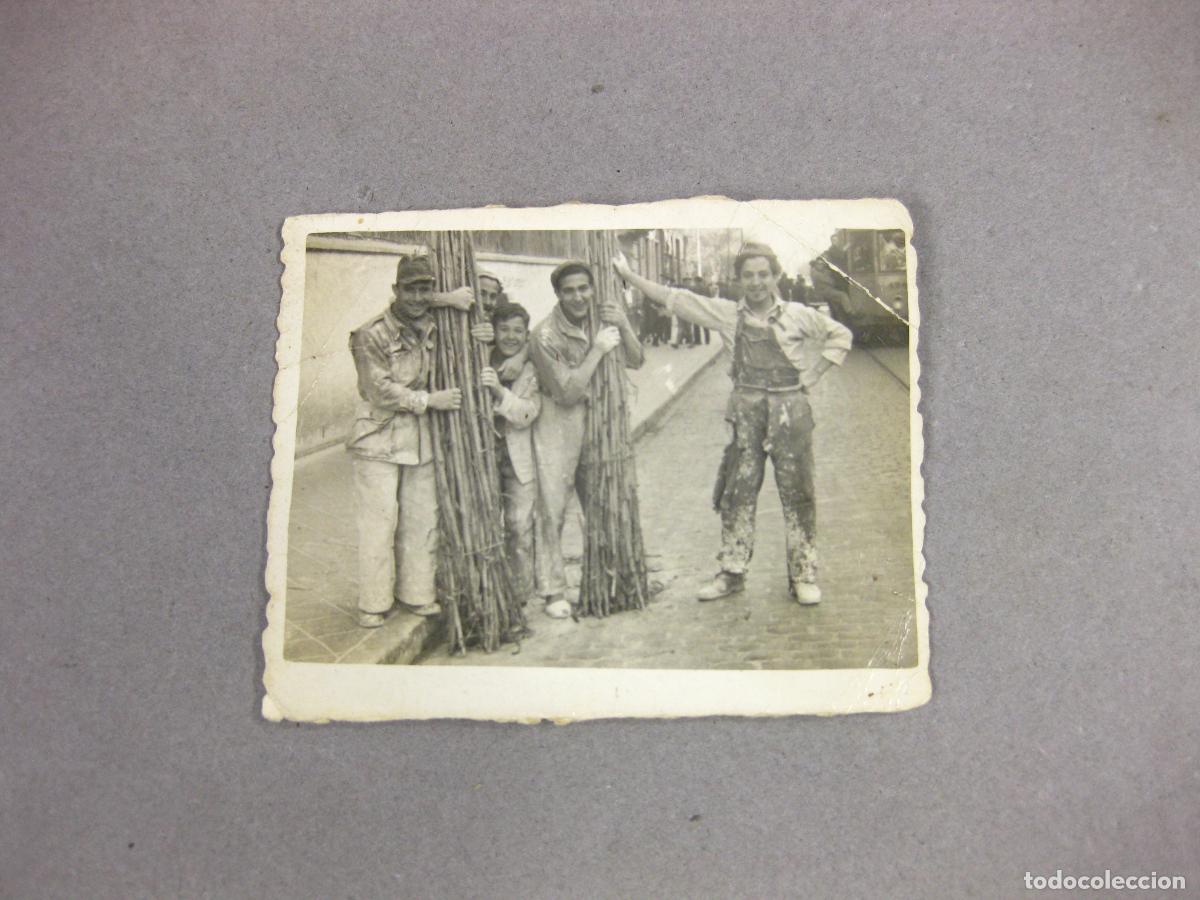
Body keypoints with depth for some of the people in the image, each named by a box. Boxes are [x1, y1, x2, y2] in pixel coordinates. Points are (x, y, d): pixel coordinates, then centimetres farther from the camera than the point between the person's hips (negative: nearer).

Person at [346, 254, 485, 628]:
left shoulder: (431, 330, 8)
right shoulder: (372, 335, -10)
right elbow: (381, 390, -13)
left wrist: (443, 300, 5)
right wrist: (430, 400, -13)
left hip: (420, 440, 6)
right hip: (379, 442, -6)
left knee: (422, 520, 9)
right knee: (379, 523, -3)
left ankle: (417, 594, 22)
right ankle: (374, 603, 9)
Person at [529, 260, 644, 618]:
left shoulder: (599, 319, 1)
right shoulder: (546, 335, -18)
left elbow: (635, 361, -1)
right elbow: (567, 392, -19)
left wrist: (623, 326, -18)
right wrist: (597, 350, -23)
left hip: (594, 420, 6)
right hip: (557, 425, -6)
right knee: (553, 511, -3)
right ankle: (553, 592, 9)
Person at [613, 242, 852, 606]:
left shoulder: (798, 315, 1)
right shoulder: (728, 314, 2)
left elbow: (840, 336, 13)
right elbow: (674, 299, 3)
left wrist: (810, 376, 3)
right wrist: (629, 275, 1)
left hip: (791, 410, -1)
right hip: (746, 412, 1)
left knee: (798, 495, 3)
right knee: (737, 494, 6)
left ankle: (803, 575, 14)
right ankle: (732, 572, 18)